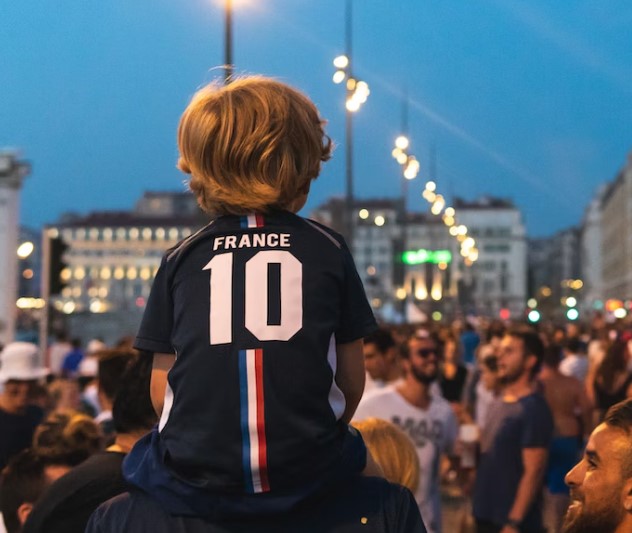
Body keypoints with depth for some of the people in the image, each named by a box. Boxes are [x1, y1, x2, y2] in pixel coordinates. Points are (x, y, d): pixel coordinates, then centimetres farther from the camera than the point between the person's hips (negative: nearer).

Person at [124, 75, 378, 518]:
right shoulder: (328, 249, 4)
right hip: (307, 474, 0)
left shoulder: (182, 258, 5)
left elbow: (162, 387, 6)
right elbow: (352, 378, 7)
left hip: (193, 481, 0)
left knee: (140, 459, 31)